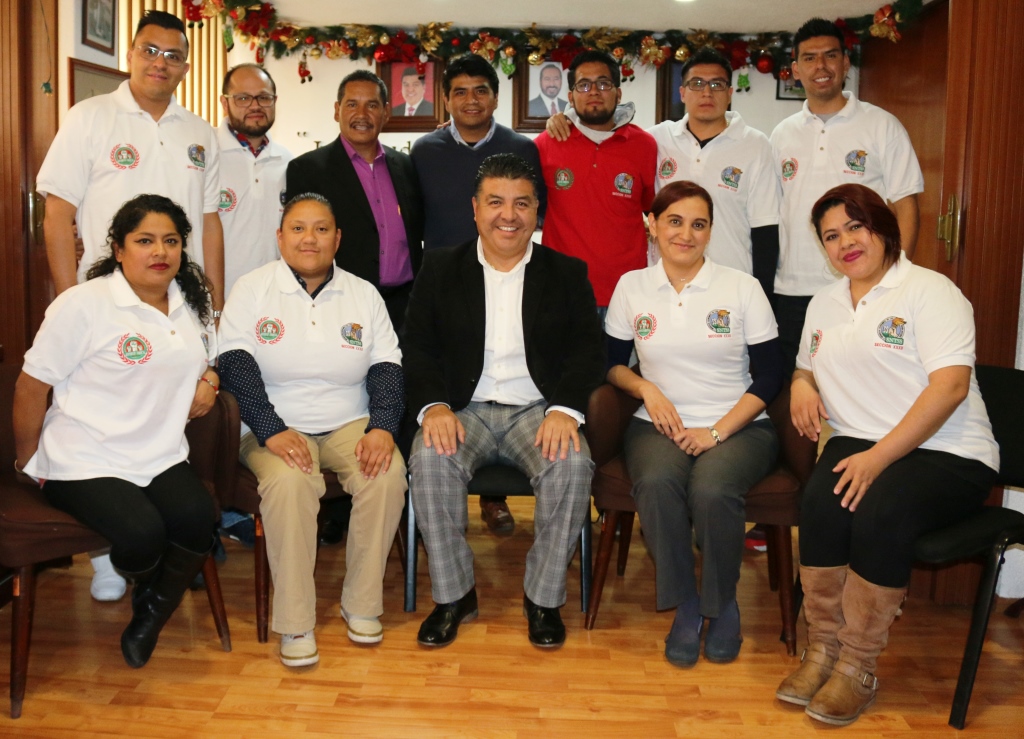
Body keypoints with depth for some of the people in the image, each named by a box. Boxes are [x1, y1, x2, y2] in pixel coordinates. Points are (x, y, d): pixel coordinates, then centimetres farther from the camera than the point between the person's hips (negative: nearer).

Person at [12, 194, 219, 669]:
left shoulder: (193, 304, 10)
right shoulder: (82, 305, -8)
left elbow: (205, 360, 28)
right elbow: (32, 385, -4)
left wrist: (207, 381, 3)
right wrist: (26, 462, 1)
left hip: (162, 458, 5)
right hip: (84, 464, -4)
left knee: (197, 518, -26)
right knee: (142, 532, -29)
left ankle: (151, 614, 5)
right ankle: (148, 590, 12)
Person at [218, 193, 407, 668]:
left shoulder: (363, 294, 10)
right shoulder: (252, 290, 2)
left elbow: (386, 367, 4)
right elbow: (235, 366, -8)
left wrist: (382, 426, -14)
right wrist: (272, 432, -22)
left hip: (350, 424, 3)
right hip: (276, 428, -2)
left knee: (388, 471, -27)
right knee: (289, 481, -34)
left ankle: (361, 604, -9)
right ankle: (294, 623, -20)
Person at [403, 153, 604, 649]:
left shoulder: (567, 274, 10)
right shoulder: (440, 268, 11)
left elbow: (588, 351, 1)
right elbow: (417, 347, 3)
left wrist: (564, 409, -18)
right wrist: (433, 405, -16)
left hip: (538, 409, 0)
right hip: (464, 408, 0)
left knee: (572, 464, -30)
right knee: (430, 459, -30)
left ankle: (543, 596, -9)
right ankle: (453, 594, -10)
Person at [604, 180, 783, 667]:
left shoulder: (742, 287, 2)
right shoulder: (632, 287, 9)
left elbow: (769, 376, 0)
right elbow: (612, 362, 16)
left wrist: (717, 432, -12)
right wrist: (646, 388, -7)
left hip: (738, 426, -1)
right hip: (659, 425, 2)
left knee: (712, 487, -33)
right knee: (656, 482, -33)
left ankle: (723, 604, -4)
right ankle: (686, 606, -11)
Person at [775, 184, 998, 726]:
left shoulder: (929, 291, -4)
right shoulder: (824, 304, 18)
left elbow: (950, 386, -15)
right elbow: (806, 367, 32)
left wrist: (878, 458, -22)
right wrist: (801, 385, 4)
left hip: (945, 455, -4)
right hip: (857, 441, 5)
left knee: (879, 511, -34)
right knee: (820, 502, -28)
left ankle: (857, 666, -18)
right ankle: (821, 649, -16)